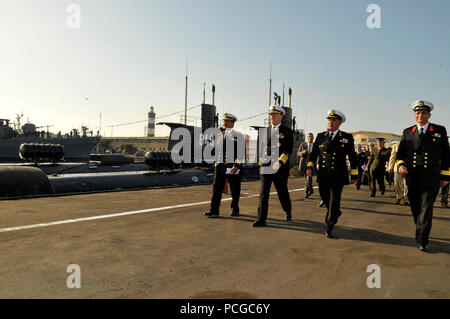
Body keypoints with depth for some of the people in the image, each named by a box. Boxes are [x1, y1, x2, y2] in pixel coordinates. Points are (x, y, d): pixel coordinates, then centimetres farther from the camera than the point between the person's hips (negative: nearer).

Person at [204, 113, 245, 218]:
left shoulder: (238, 135, -1)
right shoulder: (220, 135, 14)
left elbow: (241, 152, -8)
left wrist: (236, 165, -16)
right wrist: (216, 162, 14)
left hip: (233, 166, -4)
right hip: (220, 165, 4)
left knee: (235, 189, 7)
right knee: (217, 187, -3)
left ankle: (235, 210, 22)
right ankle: (214, 211, -2)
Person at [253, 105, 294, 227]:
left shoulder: (287, 131, 1)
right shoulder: (265, 131, 12)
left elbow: (288, 149, -8)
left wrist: (280, 162, -22)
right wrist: (260, 161, 5)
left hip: (280, 168, -2)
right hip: (265, 167, 3)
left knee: (282, 193, 11)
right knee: (263, 193, -2)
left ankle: (288, 212, 38)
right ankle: (261, 219, 3)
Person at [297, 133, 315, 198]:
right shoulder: (303, 144, 0)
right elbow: (298, 153, 1)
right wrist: (302, 152, -20)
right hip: (304, 163, 2)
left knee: (309, 178, -17)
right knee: (307, 178, 15)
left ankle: (306, 193, -15)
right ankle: (311, 190, 36)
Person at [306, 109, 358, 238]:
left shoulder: (347, 137, 4)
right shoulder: (320, 136, 9)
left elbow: (352, 157, 6)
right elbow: (314, 153, 10)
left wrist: (354, 175, 6)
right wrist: (309, 167, -4)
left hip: (338, 177, -3)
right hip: (323, 176, 3)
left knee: (334, 201, -4)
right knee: (325, 198, 13)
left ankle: (328, 228, 7)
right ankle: (336, 213, 43)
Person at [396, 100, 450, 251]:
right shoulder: (407, 132, 9)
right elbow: (400, 153, 12)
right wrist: (401, 165, -9)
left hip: (431, 180, -2)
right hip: (412, 178, 2)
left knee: (426, 209, -6)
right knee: (415, 209, 11)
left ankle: (422, 240, 6)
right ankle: (421, 235, 30)